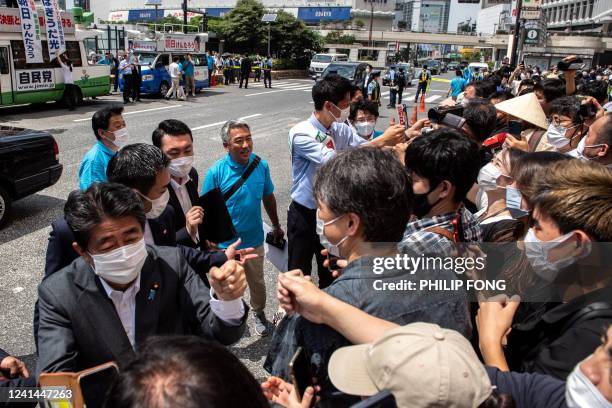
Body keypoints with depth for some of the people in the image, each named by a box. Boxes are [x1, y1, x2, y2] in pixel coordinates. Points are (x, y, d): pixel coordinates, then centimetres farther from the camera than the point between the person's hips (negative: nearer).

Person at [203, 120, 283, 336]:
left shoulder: (261, 165, -8)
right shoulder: (216, 172, -18)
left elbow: (268, 198, 6)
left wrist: (276, 226, 15)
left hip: (254, 239, 3)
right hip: (225, 244, -2)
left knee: (257, 283, 22)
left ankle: (259, 314, 48)